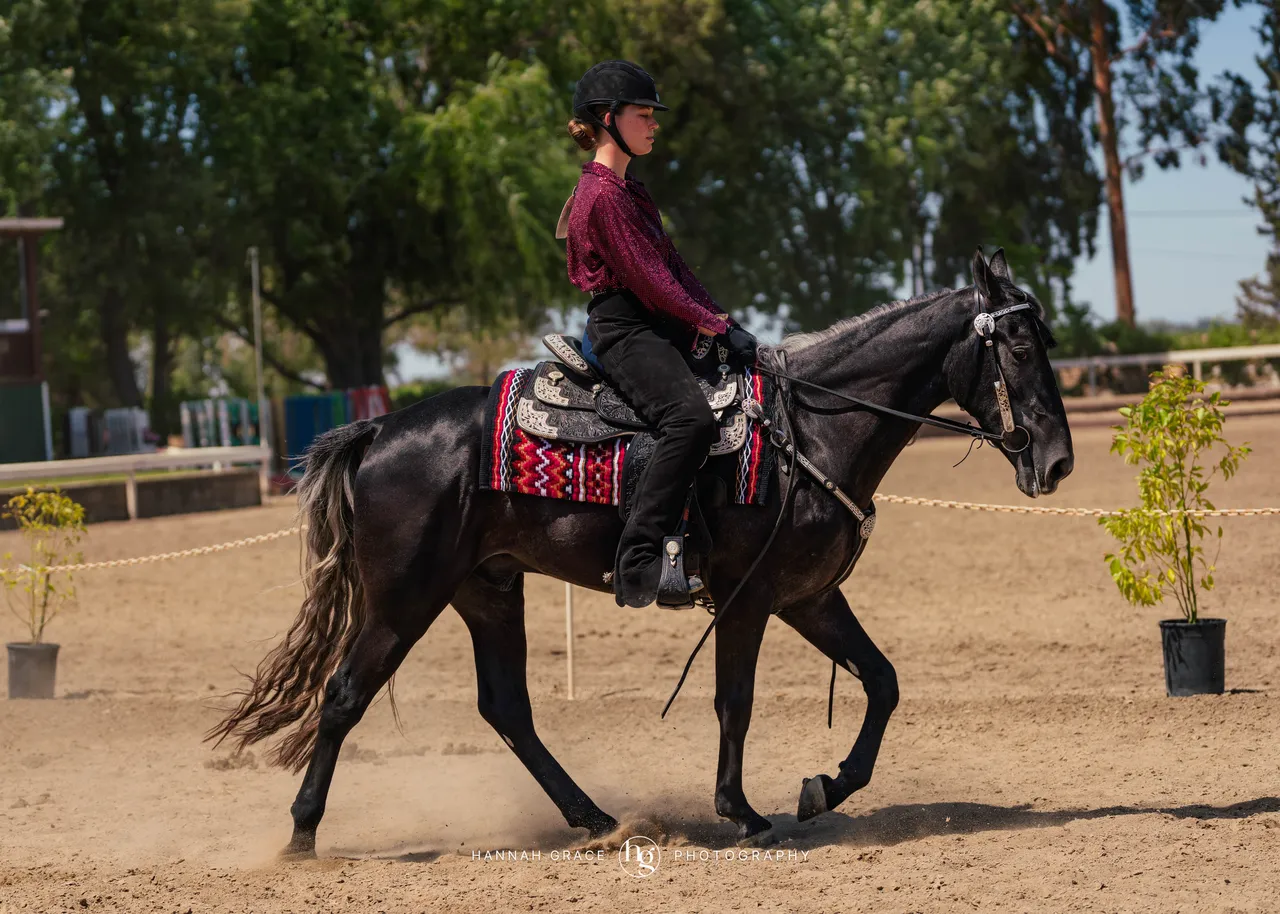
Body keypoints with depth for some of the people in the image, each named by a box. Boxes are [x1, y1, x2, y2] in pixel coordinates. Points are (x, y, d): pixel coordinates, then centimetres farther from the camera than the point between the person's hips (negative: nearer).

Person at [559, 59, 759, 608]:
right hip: (623, 331, -11)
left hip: (657, 330, 11)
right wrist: (717, 327, -16)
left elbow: (673, 266, 17)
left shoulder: (628, 190, 19)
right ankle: (639, 562, -37)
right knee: (691, 418, -33)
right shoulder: (602, 195, -13)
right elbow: (650, 280, -17)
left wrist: (724, 323, 6)